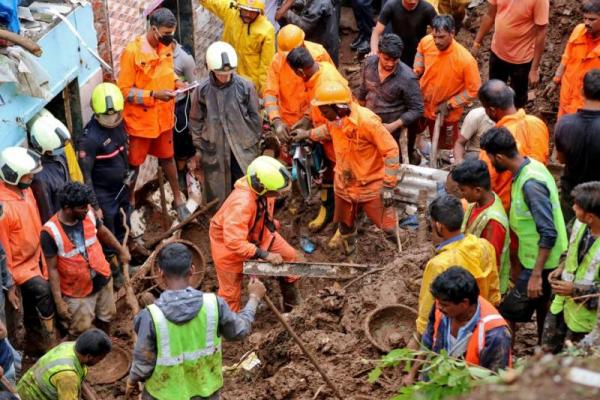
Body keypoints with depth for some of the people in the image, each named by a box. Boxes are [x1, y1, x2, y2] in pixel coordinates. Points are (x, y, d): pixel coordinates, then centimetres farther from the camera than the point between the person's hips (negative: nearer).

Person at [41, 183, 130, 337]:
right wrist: (58, 301, -21)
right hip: (77, 291, -5)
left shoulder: (88, 214, -14)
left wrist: (121, 250, 18)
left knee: (106, 317, 25)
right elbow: (52, 269, -21)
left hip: (103, 280, 5)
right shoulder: (50, 232, -28)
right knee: (80, 330, 8)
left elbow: (103, 232, 9)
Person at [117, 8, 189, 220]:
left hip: (164, 116, 5)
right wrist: (154, 95, -28)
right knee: (134, 162, 12)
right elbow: (124, 90, -19)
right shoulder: (132, 52, -22)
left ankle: (178, 198, 36)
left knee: (167, 156, 22)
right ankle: (130, 201, 32)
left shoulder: (167, 47, -3)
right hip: (140, 119, -5)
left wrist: (176, 82, -6)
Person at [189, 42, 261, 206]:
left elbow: (254, 117, 2)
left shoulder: (245, 86, -9)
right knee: (217, 194, 10)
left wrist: (255, 142, 7)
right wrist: (198, 147, 6)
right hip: (214, 148, 1)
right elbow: (196, 120, 4)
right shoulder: (202, 89, -7)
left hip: (242, 147, 0)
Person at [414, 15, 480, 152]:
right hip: (422, 101, 5)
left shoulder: (465, 60, -36)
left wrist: (449, 104, -22)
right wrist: (416, 73, -4)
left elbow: (474, 90, -23)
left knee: (444, 146, 19)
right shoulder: (426, 42, -21)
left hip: (446, 112, -5)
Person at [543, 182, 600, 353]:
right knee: (547, 350, 23)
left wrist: (575, 290, -26)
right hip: (561, 301, 7)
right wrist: (562, 268, -3)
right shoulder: (580, 223, -11)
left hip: (584, 314, -6)